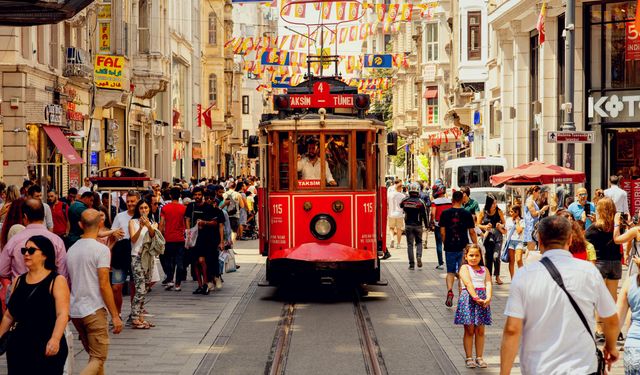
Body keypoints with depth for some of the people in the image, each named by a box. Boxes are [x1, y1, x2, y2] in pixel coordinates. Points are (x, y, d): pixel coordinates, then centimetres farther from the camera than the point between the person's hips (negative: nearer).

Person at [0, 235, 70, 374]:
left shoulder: (57, 280, -5)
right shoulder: (18, 281, 12)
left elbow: (62, 314, -16)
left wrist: (55, 340, -30)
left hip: (47, 348, -5)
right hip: (19, 346, 5)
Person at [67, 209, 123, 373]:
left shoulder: (71, 249, 10)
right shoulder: (101, 250, -11)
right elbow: (104, 285, -15)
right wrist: (115, 316, -10)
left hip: (74, 311, 7)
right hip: (94, 311, -7)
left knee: (94, 356, 19)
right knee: (98, 359, -5)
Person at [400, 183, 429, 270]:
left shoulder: (405, 201, -5)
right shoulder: (421, 202, -11)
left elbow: (401, 206, 18)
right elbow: (424, 215, -6)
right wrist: (426, 225, 6)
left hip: (408, 225, 1)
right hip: (418, 225, -1)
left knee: (410, 244, 6)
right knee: (419, 242, 18)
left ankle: (411, 264, 4)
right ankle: (419, 256, -9)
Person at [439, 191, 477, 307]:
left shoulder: (445, 213, -2)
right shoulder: (467, 214, -4)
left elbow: (442, 232, -1)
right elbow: (472, 232, -1)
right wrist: (475, 246, 9)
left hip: (450, 248, 0)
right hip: (463, 247, 0)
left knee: (450, 272, 10)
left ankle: (449, 290, -13)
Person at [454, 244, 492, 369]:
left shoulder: (484, 269, 12)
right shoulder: (464, 268, 0)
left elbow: (488, 284, -2)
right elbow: (468, 283, -14)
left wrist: (488, 298, -20)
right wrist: (476, 298, -26)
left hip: (482, 300, 4)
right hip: (468, 298, -4)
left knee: (480, 331, 7)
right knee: (469, 331, 2)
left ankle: (479, 357, 15)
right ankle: (469, 358, 8)